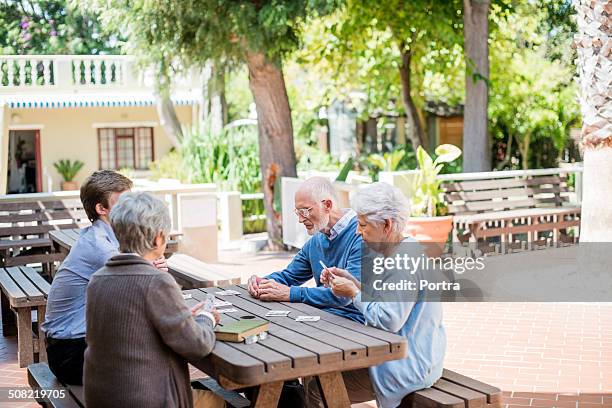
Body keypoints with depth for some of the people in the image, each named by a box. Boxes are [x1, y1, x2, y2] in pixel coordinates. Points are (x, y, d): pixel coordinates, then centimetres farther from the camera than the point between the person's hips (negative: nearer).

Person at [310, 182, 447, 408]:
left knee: (317, 390, -8)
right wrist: (352, 281, 5)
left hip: (409, 367, -11)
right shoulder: (401, 252, 11)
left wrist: (354, 294, -14)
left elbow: (388, 320, -27)